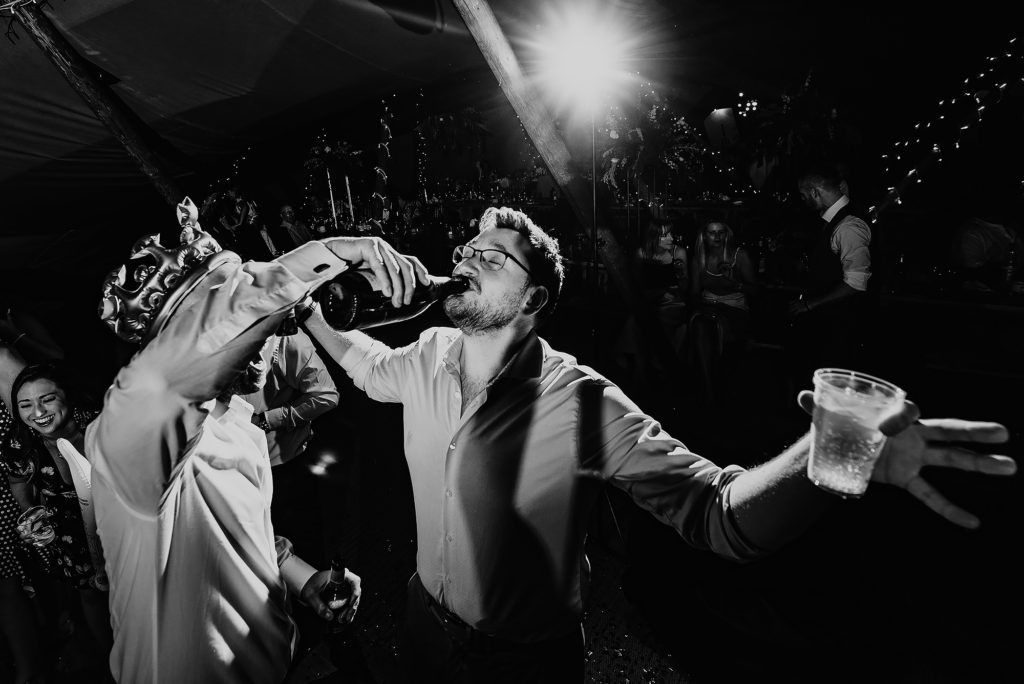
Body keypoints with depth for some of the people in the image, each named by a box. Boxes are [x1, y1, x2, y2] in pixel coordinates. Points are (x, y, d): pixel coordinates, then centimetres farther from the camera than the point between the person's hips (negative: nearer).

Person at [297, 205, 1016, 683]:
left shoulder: (582, 405, -29)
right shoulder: (429, 356, -11)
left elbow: (715, 511, -32)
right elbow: (368, 364, 12)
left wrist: (823, 455, -50)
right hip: (427, 624, 5)